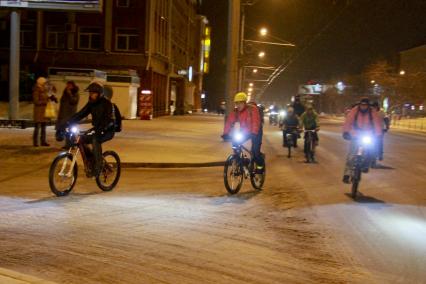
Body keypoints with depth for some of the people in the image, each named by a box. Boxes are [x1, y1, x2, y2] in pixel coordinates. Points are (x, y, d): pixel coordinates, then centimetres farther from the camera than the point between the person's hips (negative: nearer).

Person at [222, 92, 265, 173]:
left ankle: (260, 165, 12)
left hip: (255, 132, -5)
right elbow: (229, 121, -16)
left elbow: (256, 121, -37)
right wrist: (226, 133, -28)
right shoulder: (235, 111, -10)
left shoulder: (252, 109, -26)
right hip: (244, 131, 6)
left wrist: (254, 133, -50)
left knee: (255, 150, -16)